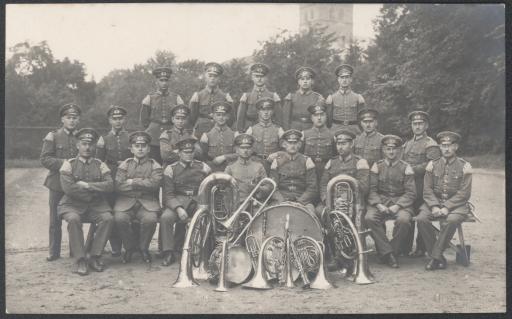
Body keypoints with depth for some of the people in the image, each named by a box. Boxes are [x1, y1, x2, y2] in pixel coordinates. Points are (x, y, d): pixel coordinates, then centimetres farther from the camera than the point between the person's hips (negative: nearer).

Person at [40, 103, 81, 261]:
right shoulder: (53, 137, 0)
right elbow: (44, 159, -7)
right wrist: (63, 163, -18)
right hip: (57, 184, -2)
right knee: (55, 220, 4)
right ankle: (54, 251, 15)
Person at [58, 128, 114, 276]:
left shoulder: (100, 165, 11)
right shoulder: (69, 164, 4)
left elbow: (109, 185, -6)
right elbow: (68, 188, -11)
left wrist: (86, 185, -13)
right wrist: (94, 192, -7)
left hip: (96, 205, 2)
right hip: (73, 204, -2)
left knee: (108, 218, -27)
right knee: (73, 219, -33)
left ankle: (94, 257, -14)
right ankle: (80, 260, -22)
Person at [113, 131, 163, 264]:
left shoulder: (155, 166, 11)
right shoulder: (125, 165, 13)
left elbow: (154, 184, -9)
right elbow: (118, 186, -2)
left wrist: (132, 182, -6)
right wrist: (143, 184, -6)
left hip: (148, 202, -1)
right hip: (126, 201, 1)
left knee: (150, 219, -31)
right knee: (119, 219, -29)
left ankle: (143, 247, -2)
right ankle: (129, 247, -2)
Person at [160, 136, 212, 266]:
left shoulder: (203, 167, 10)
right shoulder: (171, 169, 5)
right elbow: (168, 195, -2)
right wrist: (178, 208, -20)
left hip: (199, 200, 1)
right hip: (178, 201, -1)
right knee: (165, 217, -31)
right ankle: (169, 253, -19)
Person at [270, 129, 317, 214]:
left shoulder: (306, 161, 7)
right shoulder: (277, 162, 9)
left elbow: (312, 188, 2)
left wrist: (299, 201, -11)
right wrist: (283, 201, -13)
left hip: (303, 201, 0)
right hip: (282, 201, 0)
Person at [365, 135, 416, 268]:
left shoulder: (406, 168, 7)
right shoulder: (377, 166, 10)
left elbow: (410, 192, 1)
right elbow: (372, 189, 4)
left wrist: (397, 206, -15)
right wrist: (378, 205, -14)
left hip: (400, 202, -1)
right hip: (380, 201, 1)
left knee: (403, 220, -34)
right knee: (369, 218, -30)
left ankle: (393, 250, -13)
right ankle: (387, 252, -24)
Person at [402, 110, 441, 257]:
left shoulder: (431, 145, -4)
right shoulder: (407, 144, 21)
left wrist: (412, 170, -17)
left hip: (422, 189, -7)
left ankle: (421, 249, 6)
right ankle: (405, 248, 15)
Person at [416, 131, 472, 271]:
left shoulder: (464, 166, 0)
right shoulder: (433, 165, 8)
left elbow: (464, 193, -7)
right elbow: (427, 190, 2)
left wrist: (447, 207, -19)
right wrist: (434, 206, -16)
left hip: (456, 204, -2)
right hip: (434, 202, 3)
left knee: (452, 220, -35)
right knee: (421, 219, -26)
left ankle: (435, 256, -23)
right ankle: (439, 258, -16)